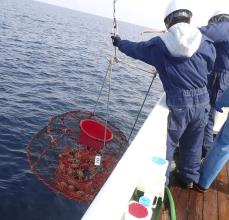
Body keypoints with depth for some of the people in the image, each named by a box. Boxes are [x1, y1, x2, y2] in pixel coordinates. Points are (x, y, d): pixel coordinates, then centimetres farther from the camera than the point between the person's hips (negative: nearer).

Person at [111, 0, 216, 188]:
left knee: (167, 143, 13)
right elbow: (210, 68, 14)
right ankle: (190, 178, 39)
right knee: (192, 144, 21)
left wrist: (119, 42, 32)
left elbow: (135, 48, 12)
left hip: (178, 103, -3)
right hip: (202, 101, 3)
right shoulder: (206, 43, 0)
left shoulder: (159, 45, -4)